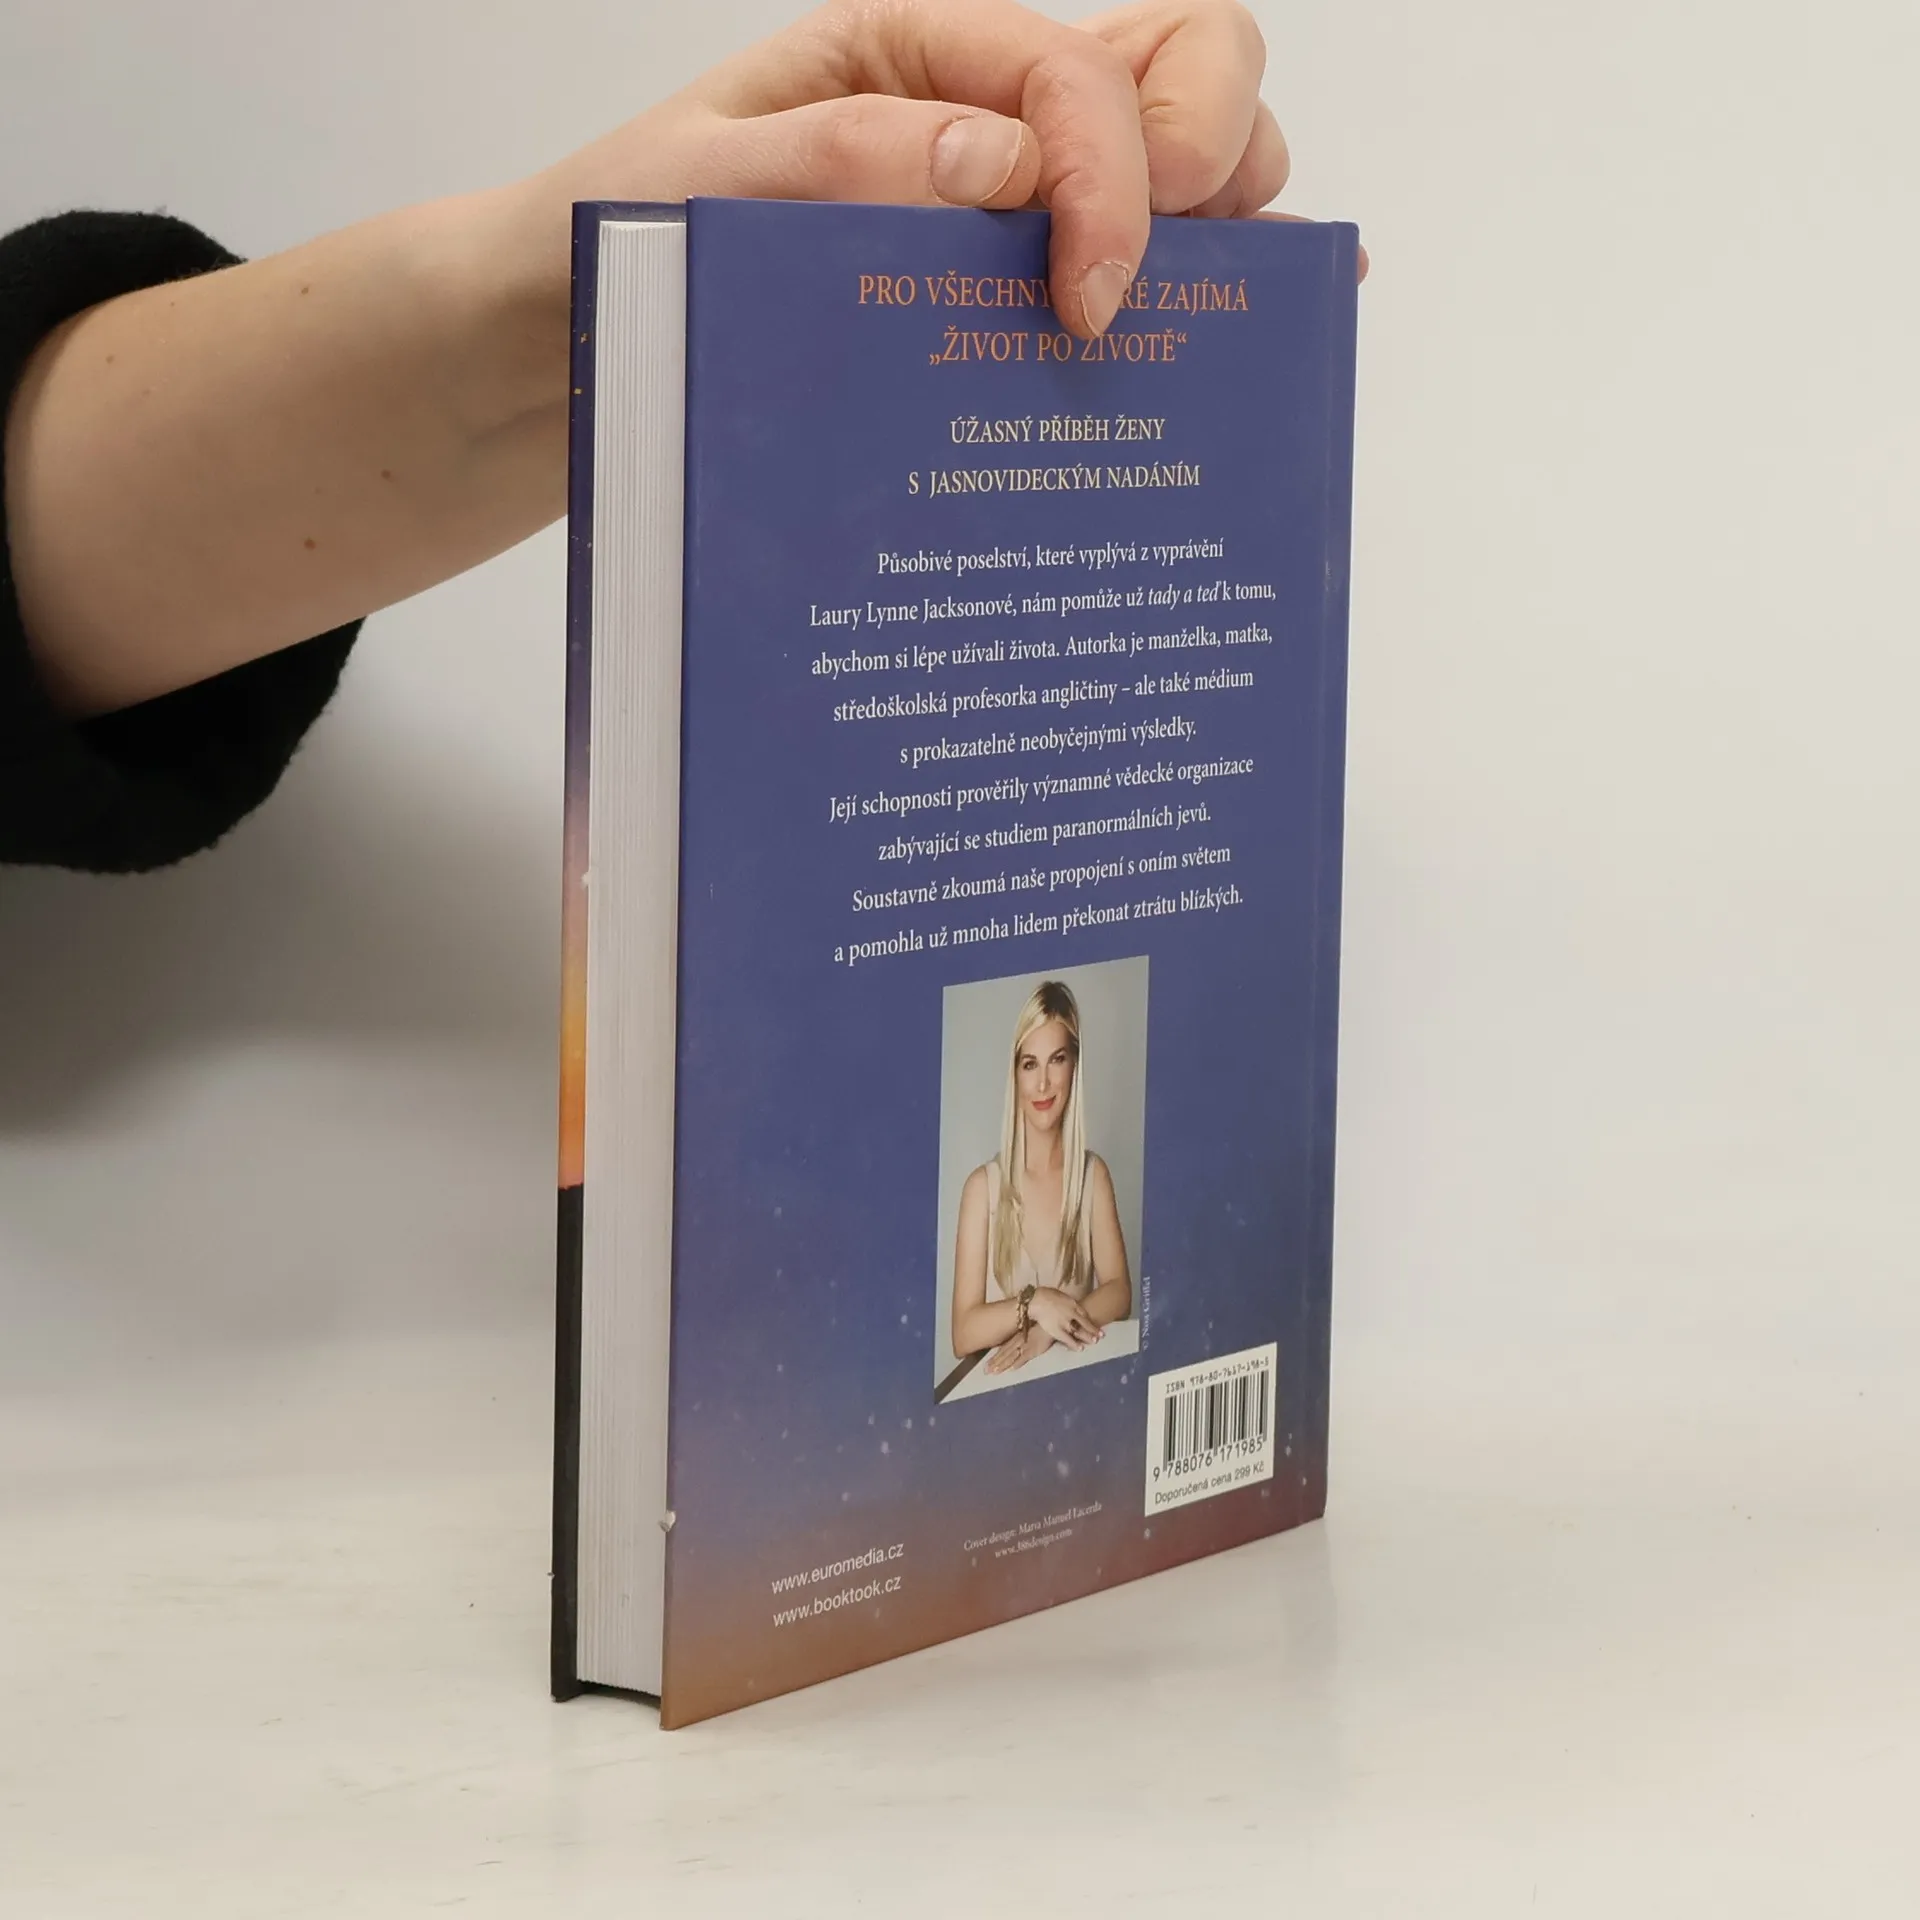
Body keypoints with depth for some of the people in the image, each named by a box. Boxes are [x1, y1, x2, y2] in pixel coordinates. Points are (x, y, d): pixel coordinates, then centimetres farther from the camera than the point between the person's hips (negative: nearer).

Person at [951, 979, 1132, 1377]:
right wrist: (1033, 1304, -22)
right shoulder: (983, 1187, -2)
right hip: (999, 1383, -1)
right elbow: (963, 1336, -7)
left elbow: (1119, 1293, -1)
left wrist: (1050, 1329, -16)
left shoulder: (1094, 1175, 7)